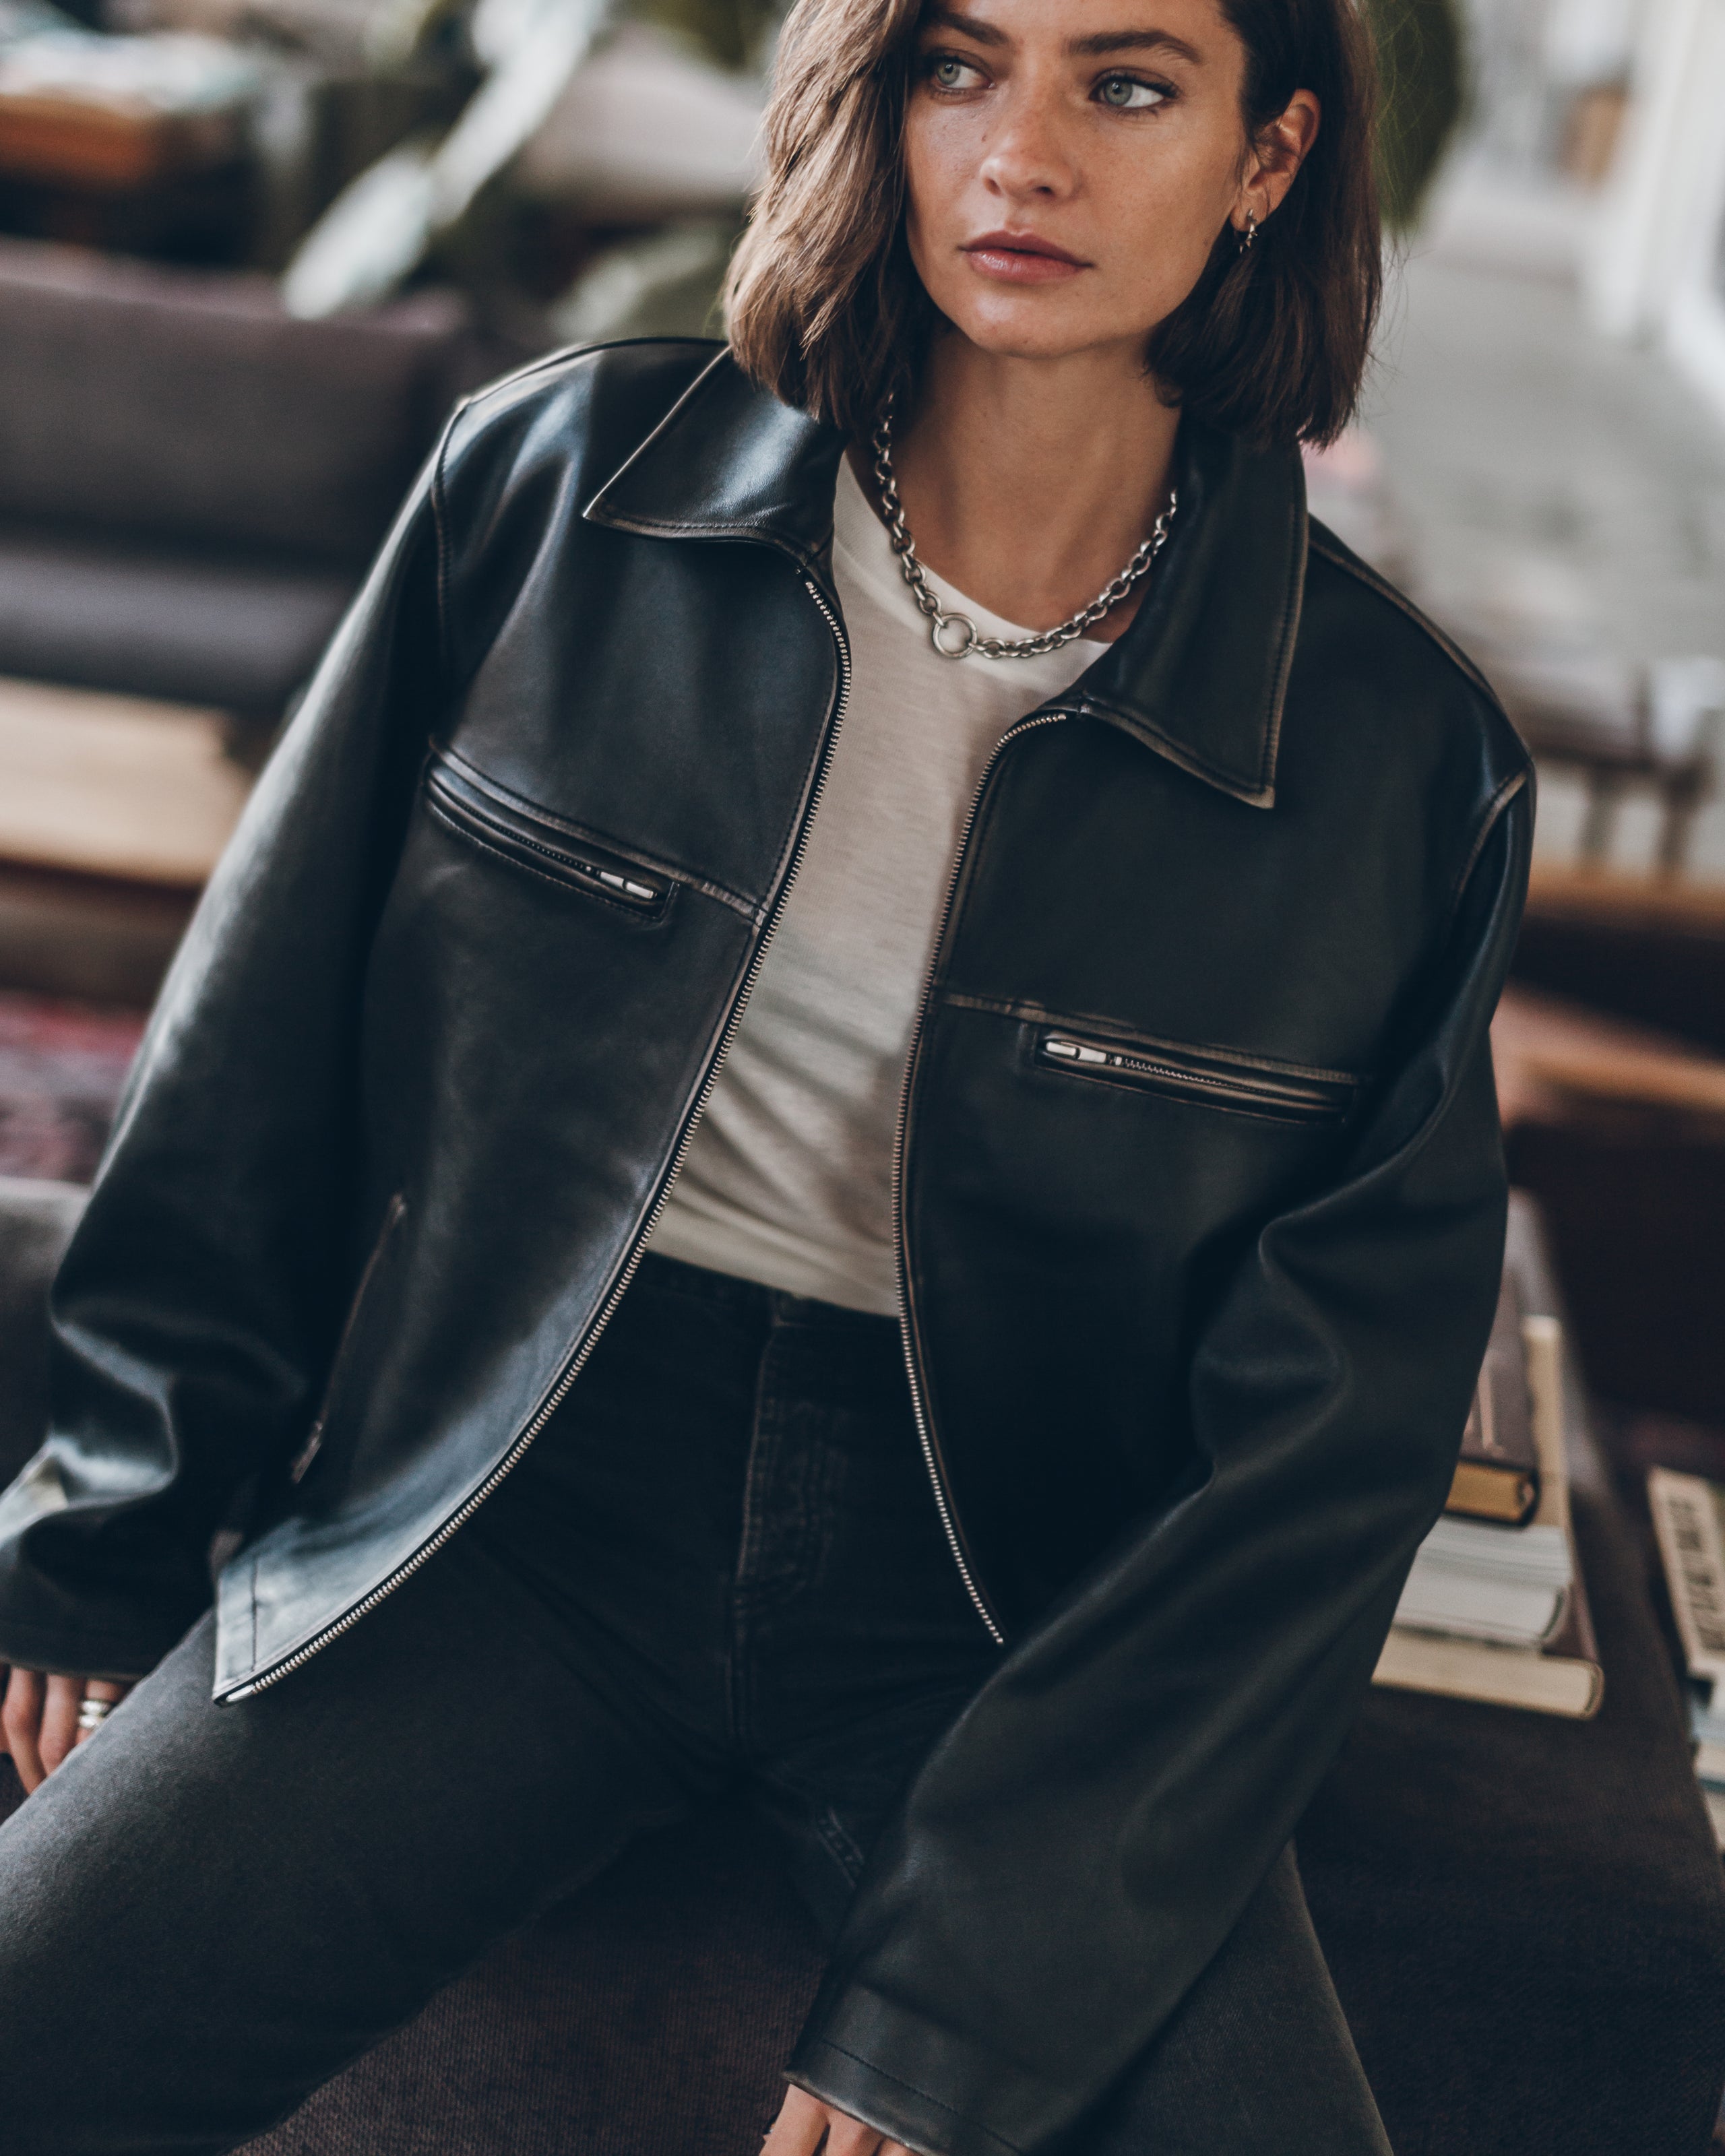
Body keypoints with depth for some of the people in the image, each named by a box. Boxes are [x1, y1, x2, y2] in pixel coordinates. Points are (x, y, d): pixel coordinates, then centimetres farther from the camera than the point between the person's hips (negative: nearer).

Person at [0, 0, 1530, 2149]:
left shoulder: (1396, 756, -6)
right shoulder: (564, 483, -4)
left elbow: (1326, 1436, -5)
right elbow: (271, 1025, 5)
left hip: (1022, 1599, 0)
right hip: (526, 1492, 1)